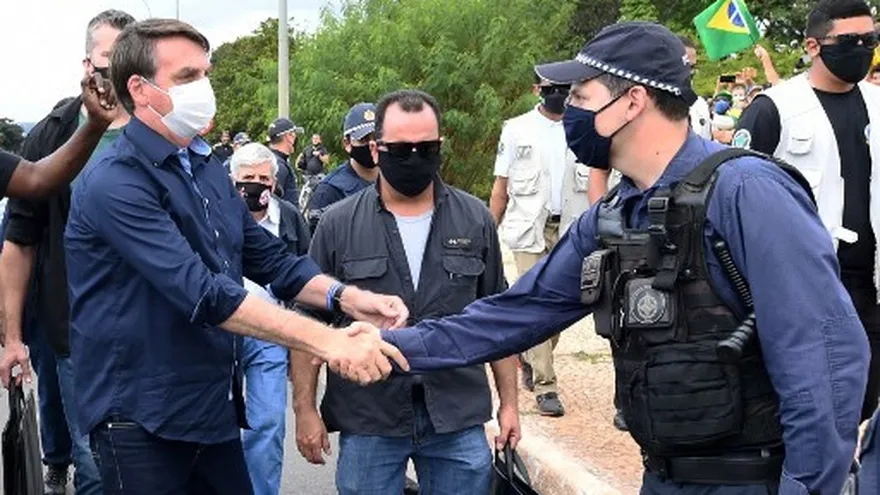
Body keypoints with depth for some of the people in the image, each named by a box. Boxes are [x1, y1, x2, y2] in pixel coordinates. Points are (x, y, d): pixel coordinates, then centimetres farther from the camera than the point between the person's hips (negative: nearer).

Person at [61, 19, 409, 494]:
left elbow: (270, 258, 11)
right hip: (140, 419, -8)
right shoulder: (115, 183, -19)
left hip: (213, 408, 8)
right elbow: (204, 294, -28)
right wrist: (327, 341, -32)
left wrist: (345, 298, -9)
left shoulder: (207, 169, 11)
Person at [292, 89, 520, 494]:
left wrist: (509, 401, 8)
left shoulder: (475, 221, 4)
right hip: (367, 422, -1)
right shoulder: (339, 226, -1)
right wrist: (305, 409, -2)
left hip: (458, 419, 1)